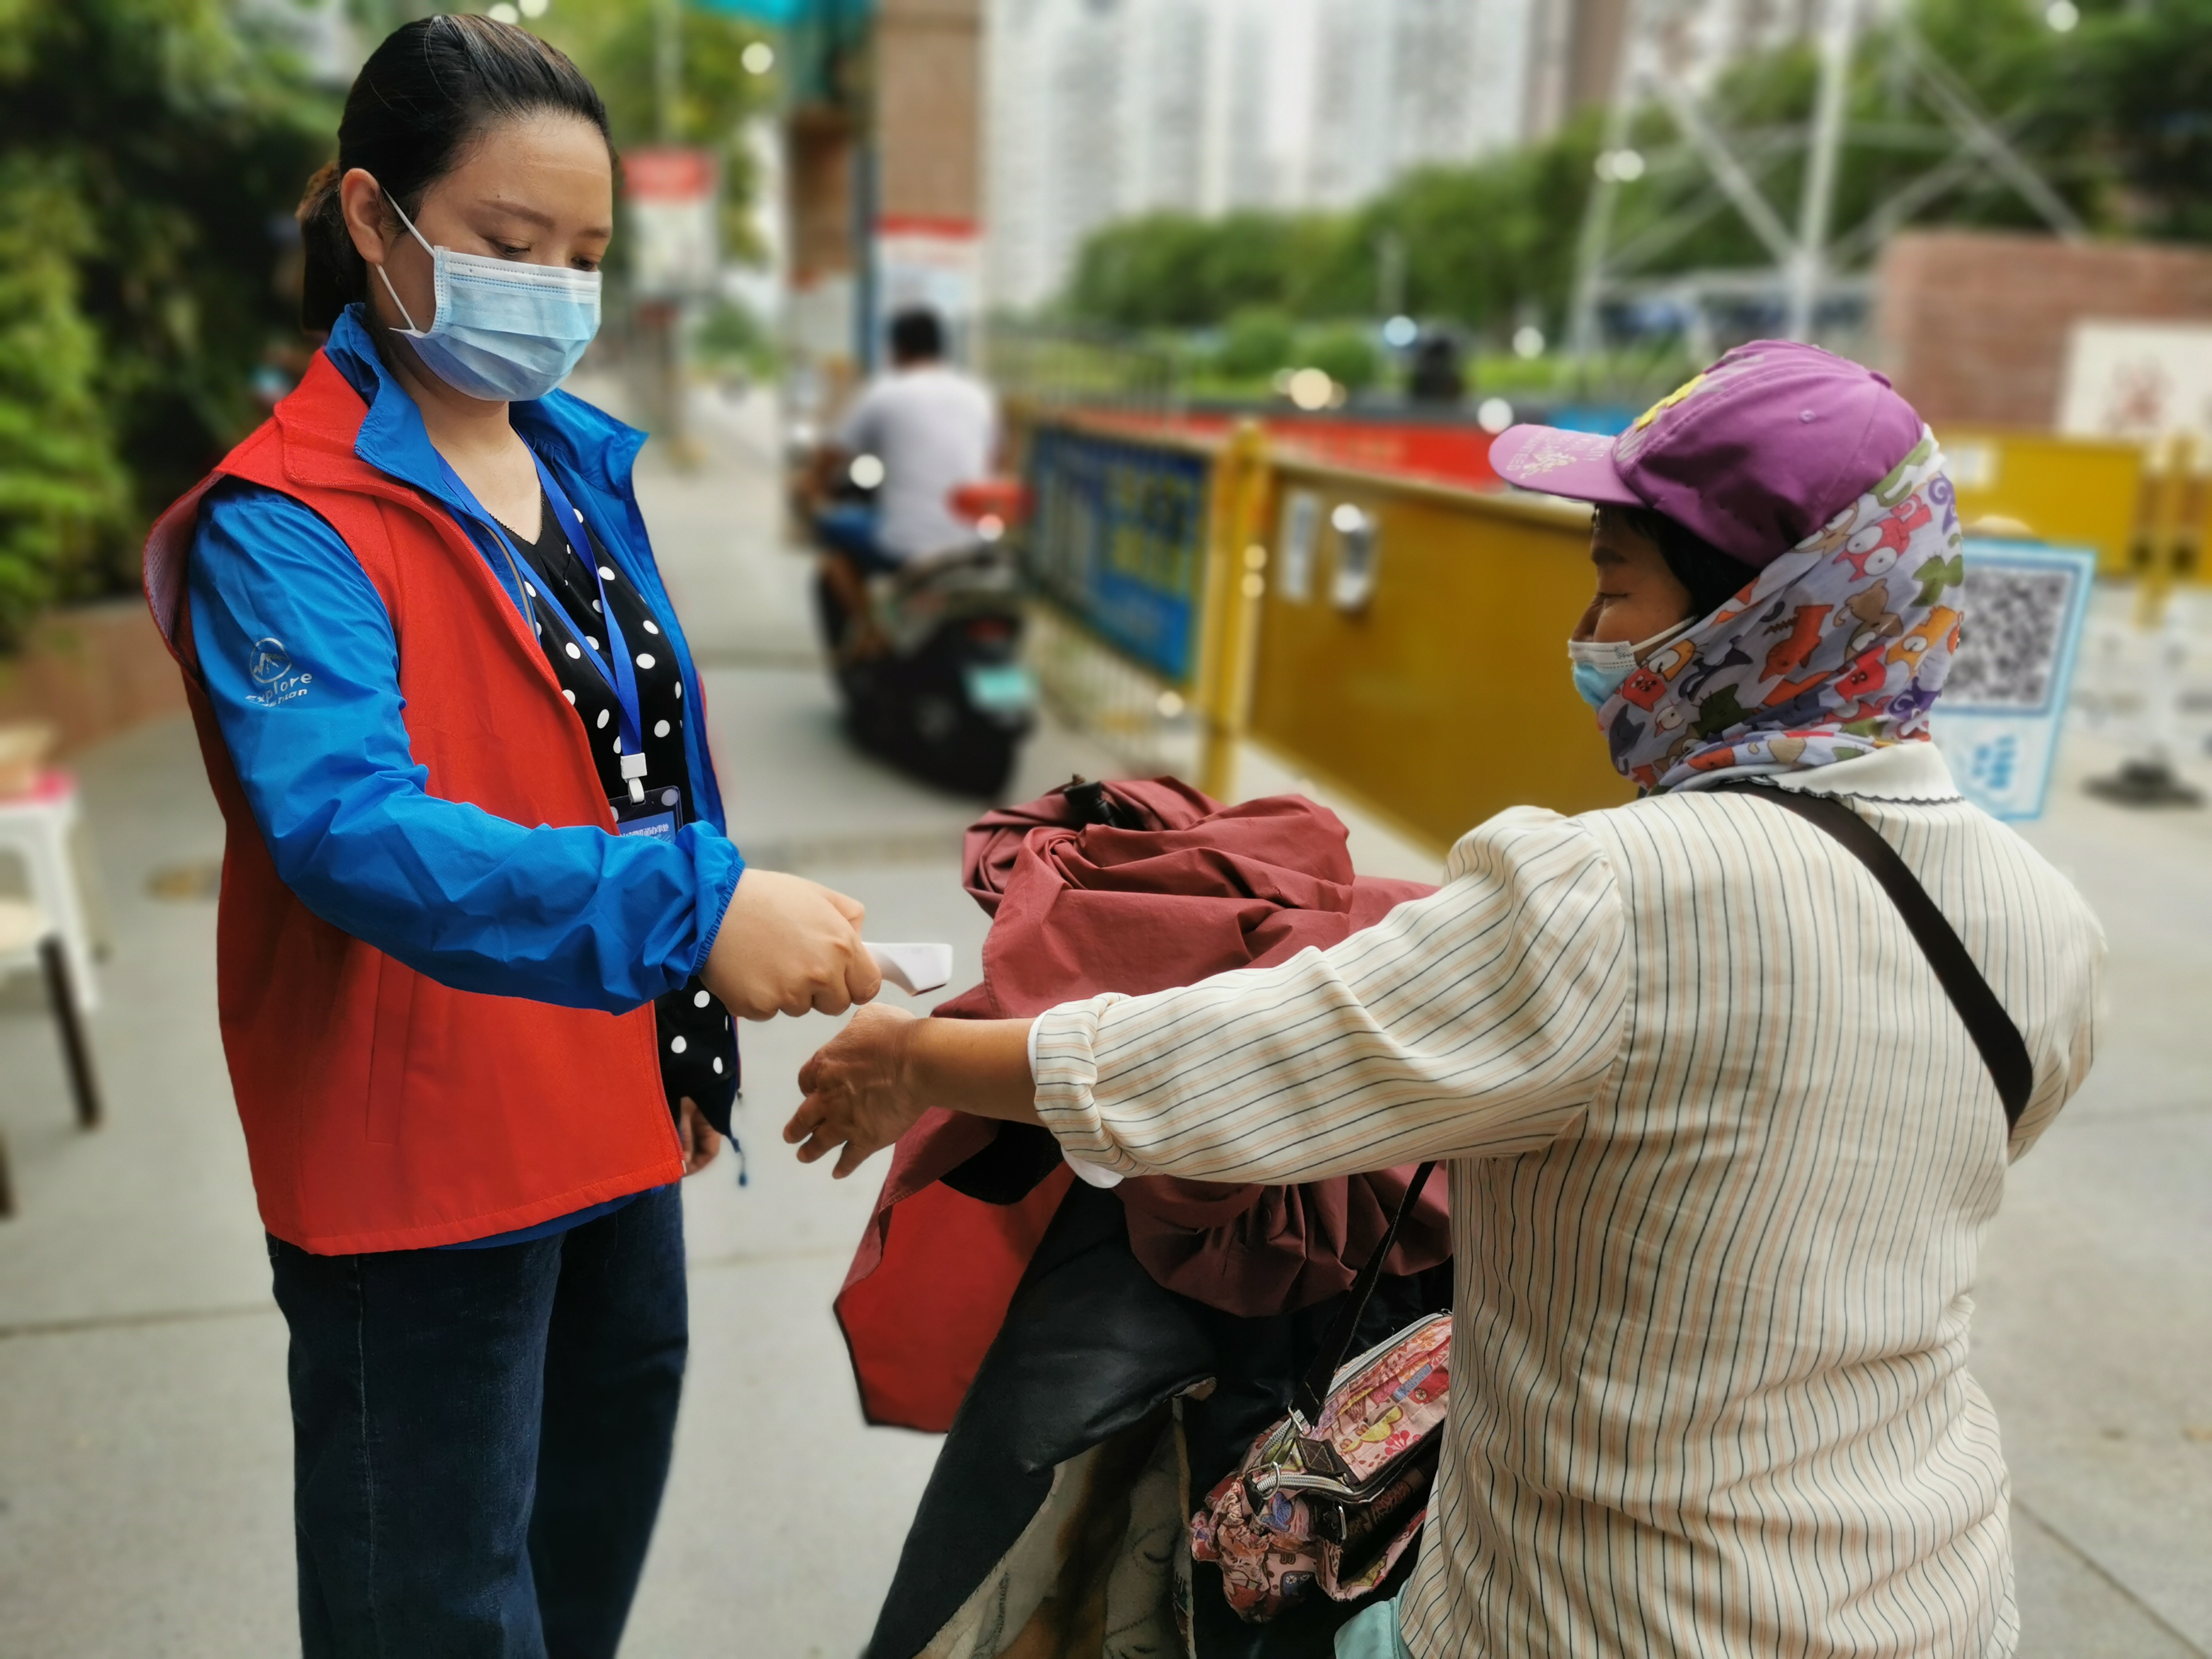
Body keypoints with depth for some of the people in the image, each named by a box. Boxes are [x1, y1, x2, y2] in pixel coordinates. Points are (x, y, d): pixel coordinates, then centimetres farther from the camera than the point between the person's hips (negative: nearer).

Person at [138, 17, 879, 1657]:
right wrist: (689, 905, -43)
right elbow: (348, 827, -30)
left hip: (616, 1124, 7)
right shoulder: (287, 523, -15)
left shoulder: (584, 462, 7)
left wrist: (694, 1036, 13)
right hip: (421, 1160, -7)